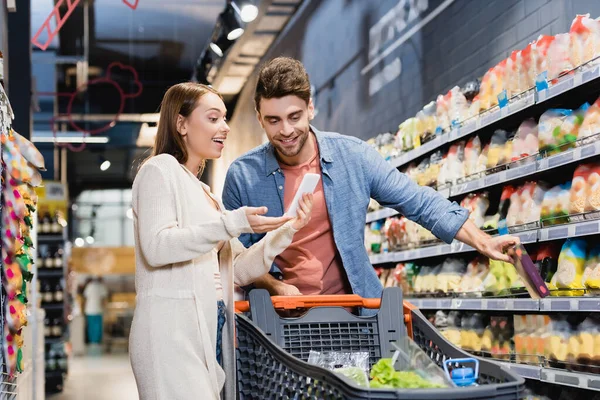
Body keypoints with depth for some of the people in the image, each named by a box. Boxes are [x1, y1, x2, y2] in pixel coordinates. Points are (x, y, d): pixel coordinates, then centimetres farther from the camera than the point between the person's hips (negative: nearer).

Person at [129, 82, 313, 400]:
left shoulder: (206, 194, 24)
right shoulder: (161, 169, 1)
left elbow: (240, 270, 19)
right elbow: (156, 246, -14)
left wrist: (287, 230, 6)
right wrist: (232, 224, -19)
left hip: (212, 331, 8)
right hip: (173, 329, -8)